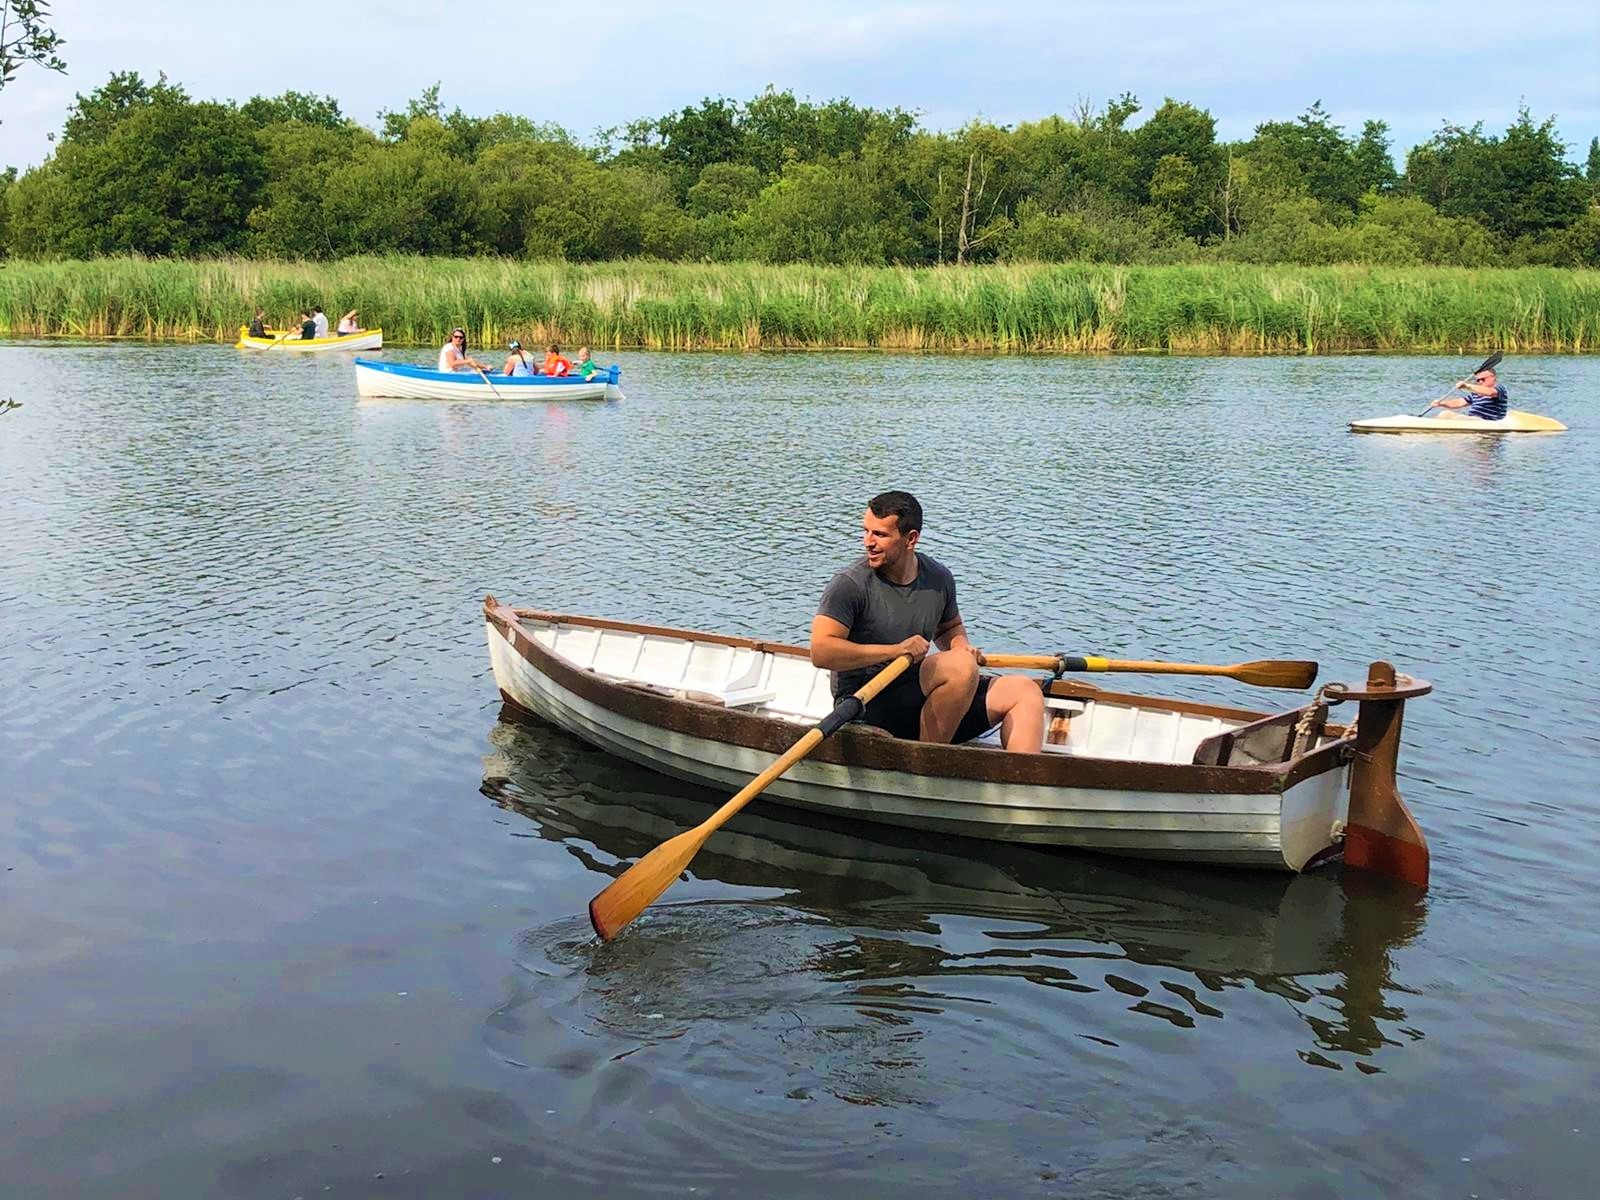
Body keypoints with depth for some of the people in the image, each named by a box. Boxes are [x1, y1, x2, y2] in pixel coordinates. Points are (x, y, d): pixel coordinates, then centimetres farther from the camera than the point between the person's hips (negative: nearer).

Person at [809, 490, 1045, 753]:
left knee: (1025, 690, -6)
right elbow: (821, 652, -21)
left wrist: (960, 645, 3)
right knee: (962, 666, -28)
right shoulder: (850, 584, -11)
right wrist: (896, 650, -23)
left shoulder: (939, 578, 7)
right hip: (864, 705, -7)